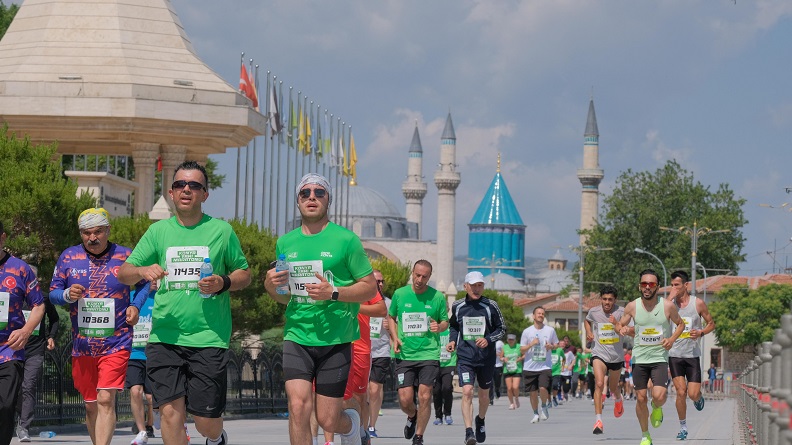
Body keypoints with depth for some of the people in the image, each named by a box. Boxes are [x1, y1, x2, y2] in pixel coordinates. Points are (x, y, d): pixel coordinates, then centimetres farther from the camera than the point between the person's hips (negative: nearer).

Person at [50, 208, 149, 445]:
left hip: (116, 343, -3)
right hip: (82, 345, 3)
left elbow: (144, 283, 15)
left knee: (106, 400, -17)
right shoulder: (68, 257, 4)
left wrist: (136, 305, -3)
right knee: (91, 405, 11)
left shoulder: (125, 256, 0)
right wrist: (67, 295, -13)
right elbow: (52, 293, 9)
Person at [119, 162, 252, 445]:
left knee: (206, 420, -1)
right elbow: (123, 273, 9)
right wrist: (143, 271, -14)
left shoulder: (221, 230, 6)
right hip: (164, 337, 1)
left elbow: (244, 275, 13)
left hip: (209, 338, -1)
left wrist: (223, 283, -9)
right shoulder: (158, 231, 10)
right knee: (170, 411, -9)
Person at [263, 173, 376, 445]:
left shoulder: (346, 240, -2)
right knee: (298, 405, -16)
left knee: (328, 421, 1)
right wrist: (271, 285, -1)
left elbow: (370, 287, -2)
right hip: (297, 337, 3)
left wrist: (333, 293, -18)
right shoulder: (285, 243, 10)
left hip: (336, 340, -3)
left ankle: (351, 423, 37)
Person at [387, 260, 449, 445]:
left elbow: (445, 321, 11)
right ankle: (412, 417, 32)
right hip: (404, 355, 1)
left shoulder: (437, 297, 0)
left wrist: (439, 327, -12)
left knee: (424, 397, -9)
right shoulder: (399, 294, 2)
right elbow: (391, 318, 17)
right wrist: (394, 338, 1)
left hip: (429, 354, -1)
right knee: (405, 399, -4)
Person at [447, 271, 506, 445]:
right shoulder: (457, 306, 2)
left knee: (484, 394, 14)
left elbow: (502, 329, 3)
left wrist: (488, 339, -14)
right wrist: (452, 340, 2)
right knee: (467, 392, -17)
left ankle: (480, 421, 44)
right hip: (465, 357, -1)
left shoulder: (491, 306, -3)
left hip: (487, 357, 1)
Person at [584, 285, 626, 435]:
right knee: (599, 383, -22)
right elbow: (587, 321, 21)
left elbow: (624, 333, -18)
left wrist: (616, 324, -36)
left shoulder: (621, 312, -9)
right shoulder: (594, 311, -2)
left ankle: (619, 400, 56)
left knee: (613, 388, 17)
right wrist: (589, 332, 3)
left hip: (617, 355, 1)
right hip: (599, 353, 0)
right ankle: (598, 420, -25)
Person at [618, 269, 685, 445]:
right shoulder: (632, 307, -4)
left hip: (660, 359, -1)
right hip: (639, 358, 2)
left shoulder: (668, 306, -6)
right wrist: (623, 329, -15)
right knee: (641, 399, 4)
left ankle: (657, 408, 21)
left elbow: (680, 324, 10)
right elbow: (620, 325, 9)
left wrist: (672, 339, -8)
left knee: (659, 396, -18)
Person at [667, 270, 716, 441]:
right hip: (674, 354, 0)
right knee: (681, 392, -7)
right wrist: (670, 297, -20)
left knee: (693, 394, -6)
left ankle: (699, 397, 32)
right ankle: (683, 427, 8)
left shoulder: (698, 303, -1)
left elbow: (711, 324, 8)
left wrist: (701, 332, -12)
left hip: (692, 355, 0)